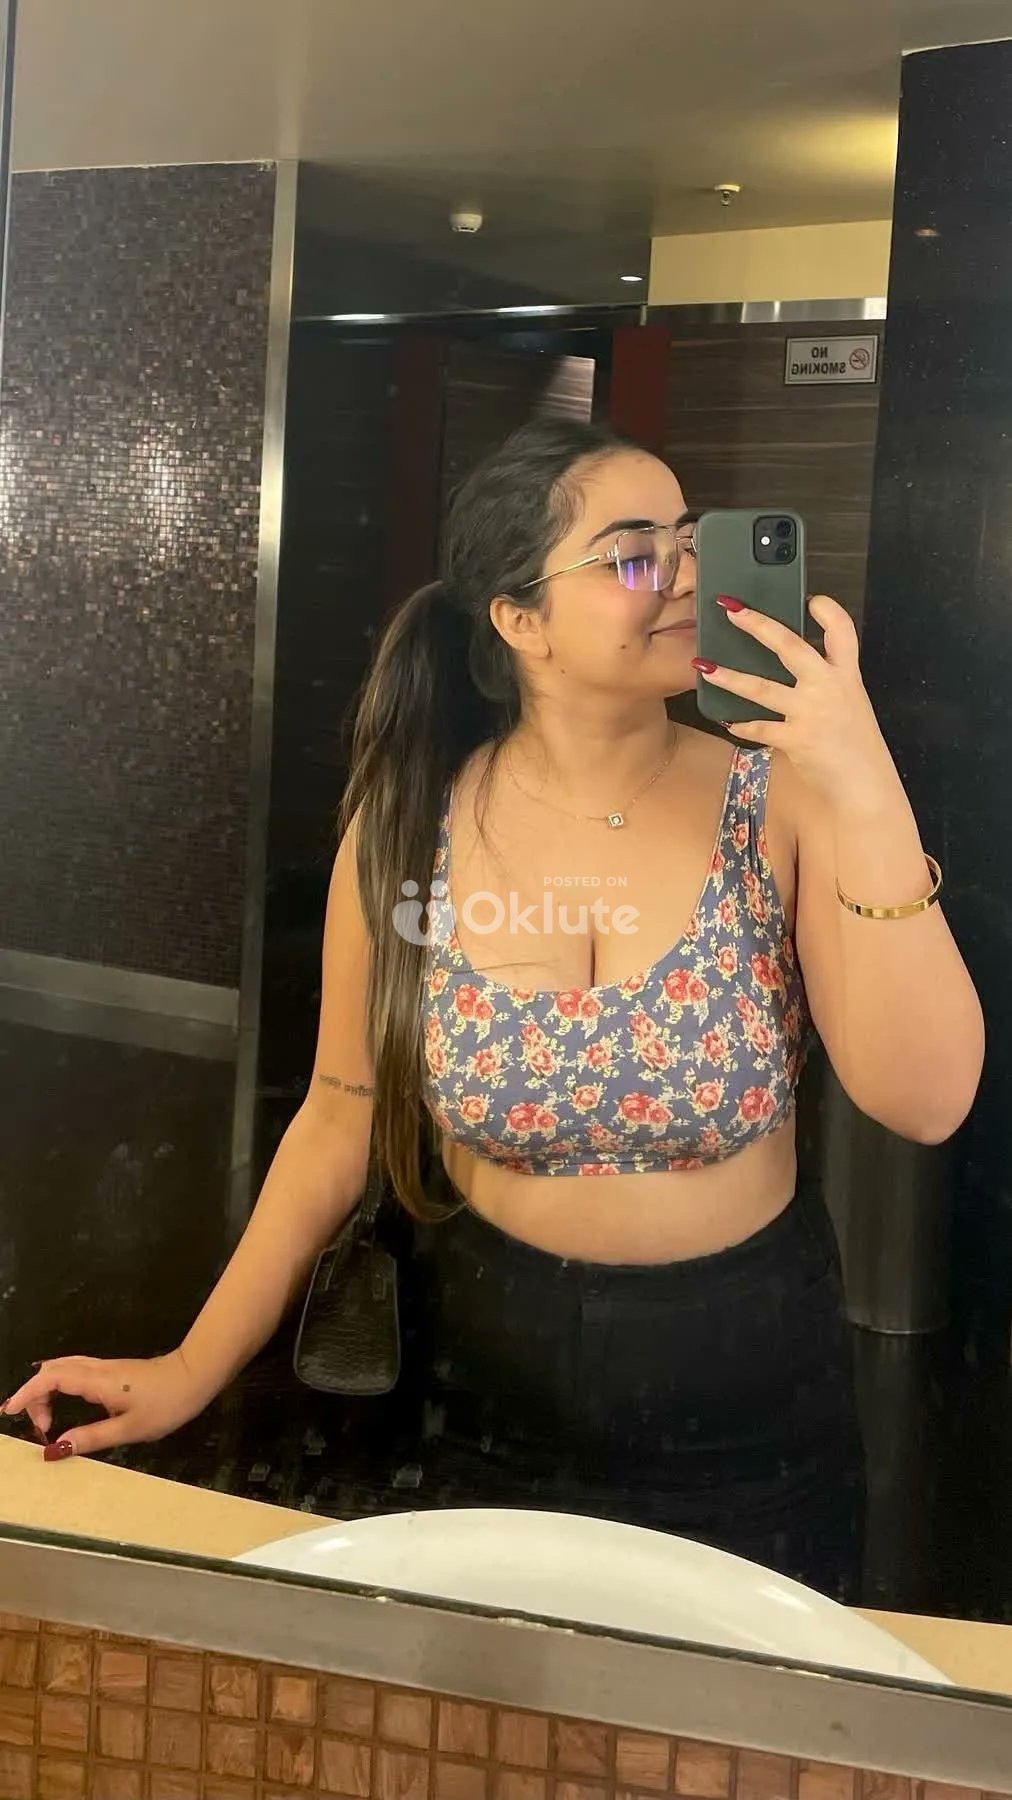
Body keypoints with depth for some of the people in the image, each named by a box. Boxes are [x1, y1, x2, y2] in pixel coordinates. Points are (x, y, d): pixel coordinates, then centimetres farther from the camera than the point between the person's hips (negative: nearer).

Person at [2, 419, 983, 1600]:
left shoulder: (776, 799, -14)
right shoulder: (407, 825, -11)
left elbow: (925, 1100, -20)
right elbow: (344, 1115, -2)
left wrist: (866, 795, -28)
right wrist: (195, 1366, -5)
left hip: (753, 1411, 0)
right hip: (493, 1403, 1)